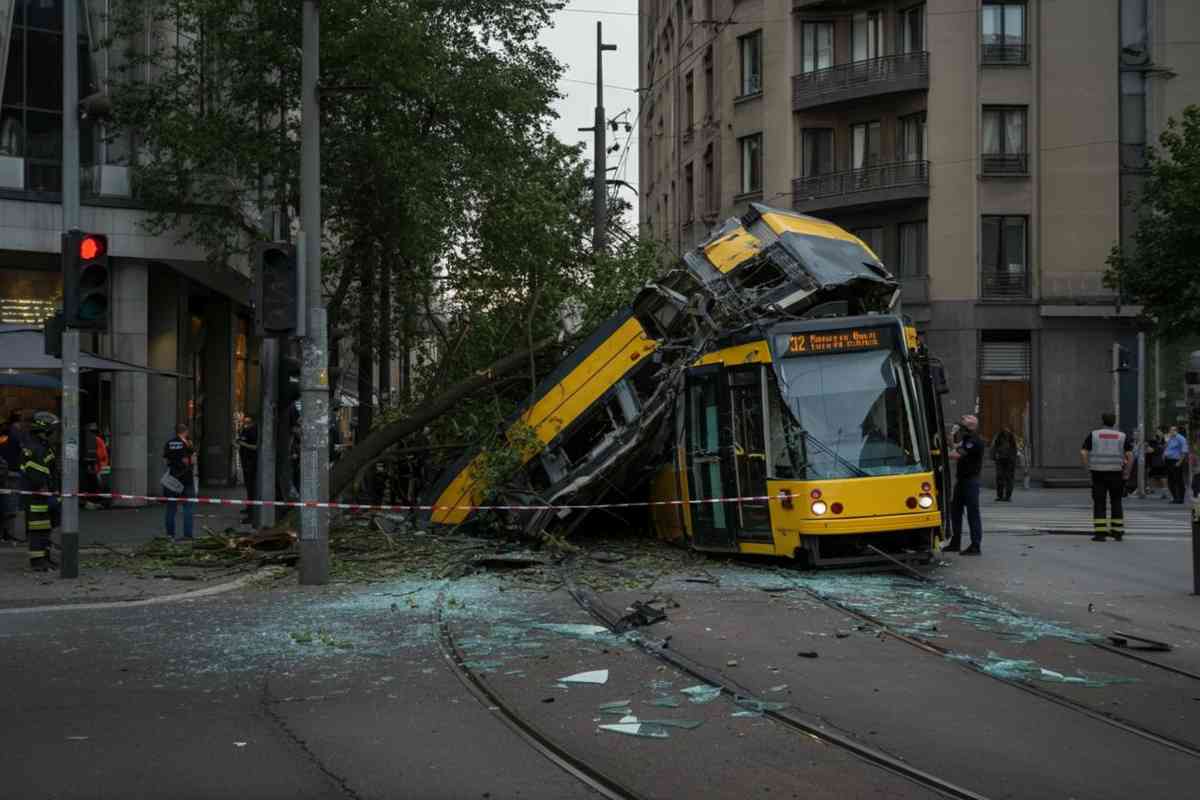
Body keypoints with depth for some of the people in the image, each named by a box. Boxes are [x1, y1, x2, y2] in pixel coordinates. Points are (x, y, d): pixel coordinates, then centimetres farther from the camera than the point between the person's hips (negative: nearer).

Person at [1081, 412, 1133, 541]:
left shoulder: (1093, 435, 3)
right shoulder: (1122, 436, 6)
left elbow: (1083, 453, -7)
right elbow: (1130, 456, -3)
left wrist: (1088, 467, 2)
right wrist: (1125, 471, 6)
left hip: (1098, 473, -1)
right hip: (1116, 473, 1)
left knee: (1099, 503, 2)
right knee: (1116, 502, 11)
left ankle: (1100, 533, -4)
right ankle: (1117, 533, 11)